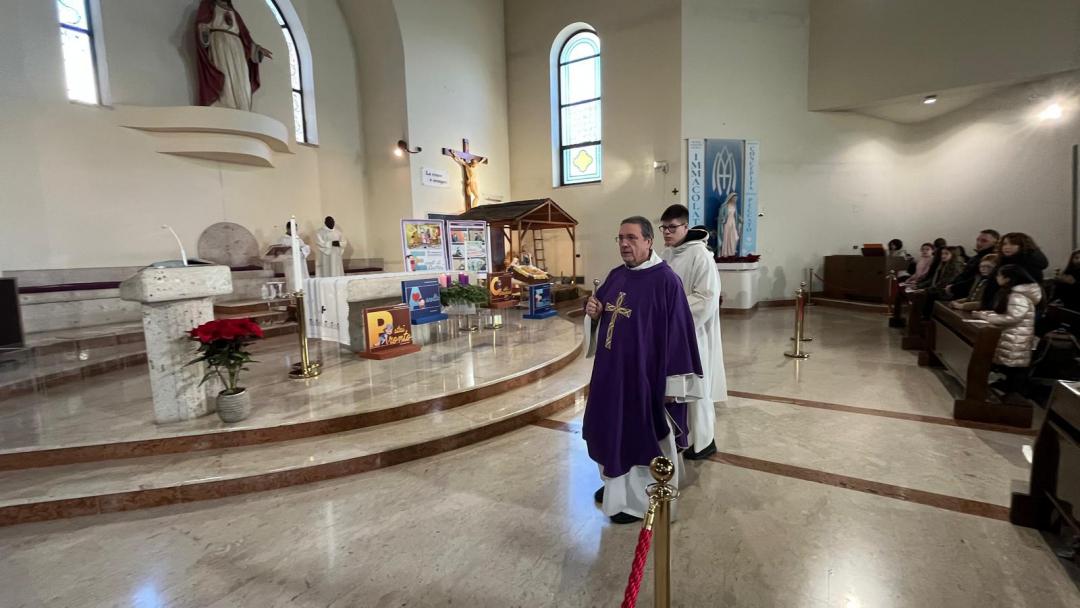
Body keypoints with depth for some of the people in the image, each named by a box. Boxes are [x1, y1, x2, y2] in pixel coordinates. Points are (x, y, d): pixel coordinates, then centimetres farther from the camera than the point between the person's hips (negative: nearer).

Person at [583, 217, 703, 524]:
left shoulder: (666, 280, -16)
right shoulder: (616, 275, 6)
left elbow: (677, 333, -17)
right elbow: (601, 312, 18)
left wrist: (673, 382, -17)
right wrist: (594, 310, -6)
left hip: (644, 372, -7)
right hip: (612, 370, 8)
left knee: (642, 433, 6)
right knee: (613, 427, 19)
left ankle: (641, 500, 26)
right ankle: (617, 484, 41)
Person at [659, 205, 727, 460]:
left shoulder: (700, 255, -16)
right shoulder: (667, 254, 7)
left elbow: (707, 298, -21)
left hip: (693, 333, -7)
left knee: (696, 388, 6)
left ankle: (704, 441, 23)